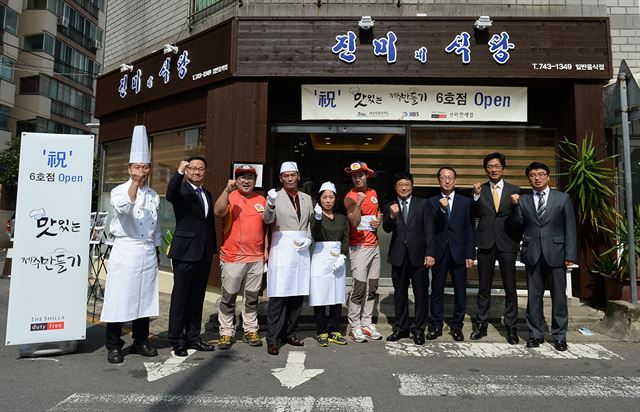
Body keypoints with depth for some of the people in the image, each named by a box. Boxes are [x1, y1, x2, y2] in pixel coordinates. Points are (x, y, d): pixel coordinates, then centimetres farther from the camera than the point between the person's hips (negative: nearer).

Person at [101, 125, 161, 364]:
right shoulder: (119, 190, -1)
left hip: (148, 252, 5)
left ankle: (141, 342, 22)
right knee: (119, 298, -2)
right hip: (125, 249, -4)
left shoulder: (154, 196, 13)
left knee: (145, 297, 9)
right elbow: (123, 208, -24)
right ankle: (113, 346, 12)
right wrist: (134, 183, -29)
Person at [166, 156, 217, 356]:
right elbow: (170, 195, -29)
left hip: (204, 252, 6)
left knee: (197, 296, 13)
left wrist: (213, 248, 14)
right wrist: (179, 172, -42)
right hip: (185, 251, -6)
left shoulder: (207, 194, 16)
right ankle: (176, 340, 13)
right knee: (180, 296, 2)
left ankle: (193, 336, 24)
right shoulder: (181, 190, -4)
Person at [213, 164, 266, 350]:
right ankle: (226, 332, 16)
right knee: (228, 297, 5)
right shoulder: (230, 197, -1)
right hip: (232, 258, -3)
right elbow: (218, 212, -21)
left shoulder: (261, 200, 9)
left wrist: (266, 250, 11)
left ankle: (250, 331, 22)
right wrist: (227, 190, -28)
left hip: (256, 258, 3)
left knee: (252, 297, 12)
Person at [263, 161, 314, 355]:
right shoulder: (275, 196, 1)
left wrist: (309, 239, 0)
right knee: (278, 295, -5)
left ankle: (289, 333, 23)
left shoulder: (306, 198, 14)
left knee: (298, 294, 9)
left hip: (301, 250, 5)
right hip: (282, 248, -5)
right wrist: (270, 205, -34)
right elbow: (267, 219, -14)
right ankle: (273, 339, 4)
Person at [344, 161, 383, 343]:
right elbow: (354, 222, -21)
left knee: (372, 287, 10)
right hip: (359, 247, -7)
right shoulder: (350, 197, -9)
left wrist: (379, 219, 6)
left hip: (374, 245, 7)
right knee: (359, 287, -7)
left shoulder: (373, 193, 11)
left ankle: (366, 323, 19)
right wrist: (358, 203, -34)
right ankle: (354, 326, 5)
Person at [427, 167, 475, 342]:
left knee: (460, 291, 5)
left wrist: (470, 254, -2)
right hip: (439, 253, 0)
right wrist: (441, 209, -21)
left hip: (459, 253, 1)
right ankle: (436, 326, 18)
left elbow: (470, 229, 3)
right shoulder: (432, 202, 5)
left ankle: (457, 326, 21)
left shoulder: (465, 202, 6)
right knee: (437, 290, 6)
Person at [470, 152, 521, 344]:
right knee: (484, 287, 10)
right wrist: (476, 196, -15)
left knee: (510, 287, 6)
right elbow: (475, 215, -4)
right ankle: (481, 325, 22)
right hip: (486, 243, 1)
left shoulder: (514, 190, 5)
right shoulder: (480, 190, 6)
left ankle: (511, 327, 20)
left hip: (507, 243, -1)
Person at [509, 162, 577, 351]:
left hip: (555, 253, -1)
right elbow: (518, 224, -1)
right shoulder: (523, 200, 8)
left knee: (559, 296, 6)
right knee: (533, 296, 7)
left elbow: (570, 228, 2)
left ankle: (559, 336, 19)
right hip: (532, 255, 1)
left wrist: (570, 255, -4)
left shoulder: (563, 198, 5)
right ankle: (536, 334, 18)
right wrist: (515, 206, -15)